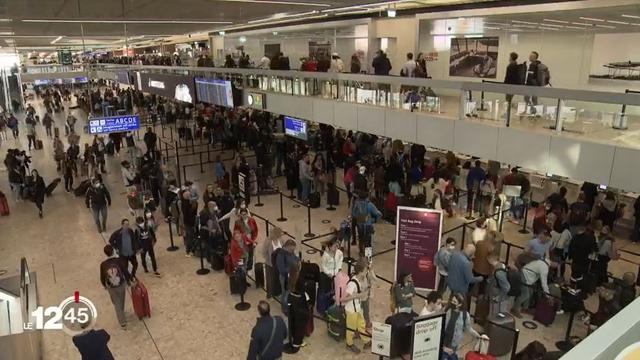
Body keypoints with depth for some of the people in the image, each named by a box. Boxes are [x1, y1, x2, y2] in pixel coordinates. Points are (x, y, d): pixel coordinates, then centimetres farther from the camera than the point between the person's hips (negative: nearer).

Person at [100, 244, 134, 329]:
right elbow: (126, 272, -14)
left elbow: (102, 278, -6)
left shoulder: (103, 265, -19)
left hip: (111, 287, 0)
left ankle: (123, 323, 22)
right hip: (121, 284, 0)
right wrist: (131, 279, 5)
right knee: (121, 301, 28)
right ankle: (121, 313, 55)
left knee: (117, 304, 17)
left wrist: (104, 285, 15)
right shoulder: (120, 260, -22)